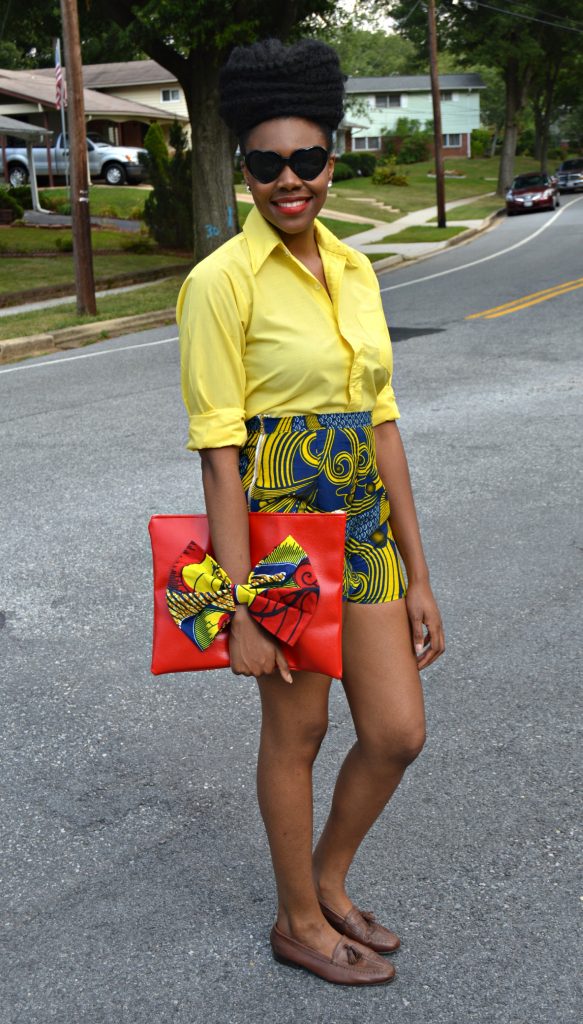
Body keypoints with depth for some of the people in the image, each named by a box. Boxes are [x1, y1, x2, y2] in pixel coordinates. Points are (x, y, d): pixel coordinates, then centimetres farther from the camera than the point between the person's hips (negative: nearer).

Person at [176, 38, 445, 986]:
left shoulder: (354, 269, 7)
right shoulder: (222, 280, -13)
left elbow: (381, 422, 8)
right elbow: (218, 451, -15)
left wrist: (417, 575, 8)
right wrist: (242, 608, -16)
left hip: (363, 524, 6)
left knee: (399, 732, 9)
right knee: (297, 731, 10)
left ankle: (328, 882, 37)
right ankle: (299, 923, 34)